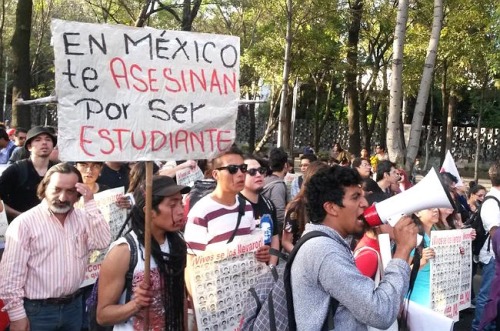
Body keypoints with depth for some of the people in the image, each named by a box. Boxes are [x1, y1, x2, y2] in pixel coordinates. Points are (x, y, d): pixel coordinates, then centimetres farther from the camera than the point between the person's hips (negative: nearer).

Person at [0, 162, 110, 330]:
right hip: (37, 310, -4)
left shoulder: (83, 217, 3)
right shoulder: (24, 222, -11)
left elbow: (102, 243, -12)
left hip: (74, 306, 5)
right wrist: (17, 315, -13)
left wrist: (90, 203, -14)